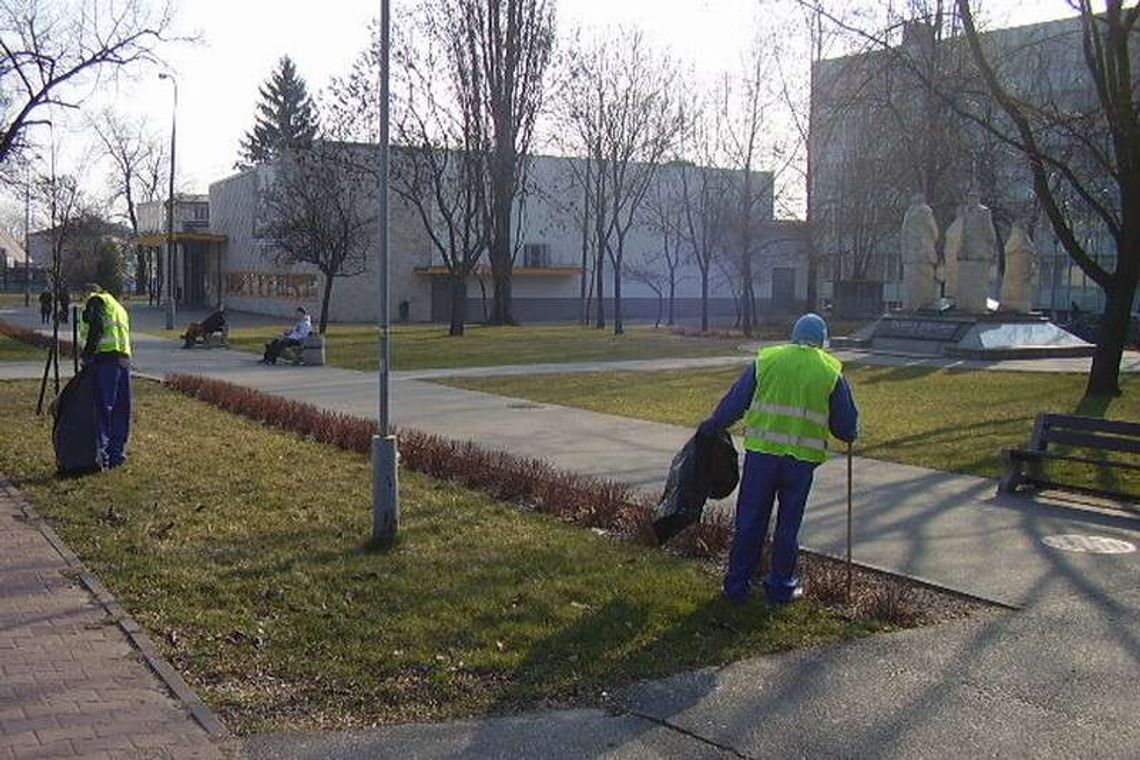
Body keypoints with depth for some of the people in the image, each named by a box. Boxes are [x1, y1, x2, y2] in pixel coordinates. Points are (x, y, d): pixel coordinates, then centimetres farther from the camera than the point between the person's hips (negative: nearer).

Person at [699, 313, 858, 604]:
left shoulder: (766, 360, 3)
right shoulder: (831, 371, 4)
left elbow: (735, 402, 6)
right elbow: (847, 425, 9)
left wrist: (711, 426, 20)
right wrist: (847, 434, 31)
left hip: (761, 452, 0)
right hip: (802, 460, 0)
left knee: (750, 521, 9)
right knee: (788, 525, 12)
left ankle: (737, 585, 15)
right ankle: (781, 586, 19)